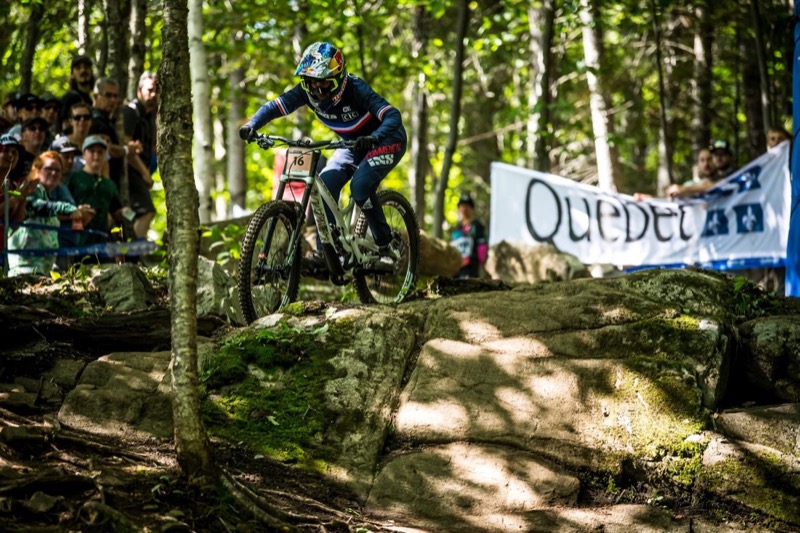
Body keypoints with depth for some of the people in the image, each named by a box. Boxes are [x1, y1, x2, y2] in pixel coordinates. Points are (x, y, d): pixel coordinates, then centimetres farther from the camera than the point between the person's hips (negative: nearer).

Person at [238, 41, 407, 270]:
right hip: (353, 144, 6)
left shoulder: (355, 89, -33)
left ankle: (386, 245, -10)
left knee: (360, 186, -28)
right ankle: (325, 251, -11)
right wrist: (251, 125, -37)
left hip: (387, 140, -6)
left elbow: (393, 116, -41)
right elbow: (274, 107, -17)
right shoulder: (307, 91, -18)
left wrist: (374, 138, -60)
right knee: (326, 184, -17)